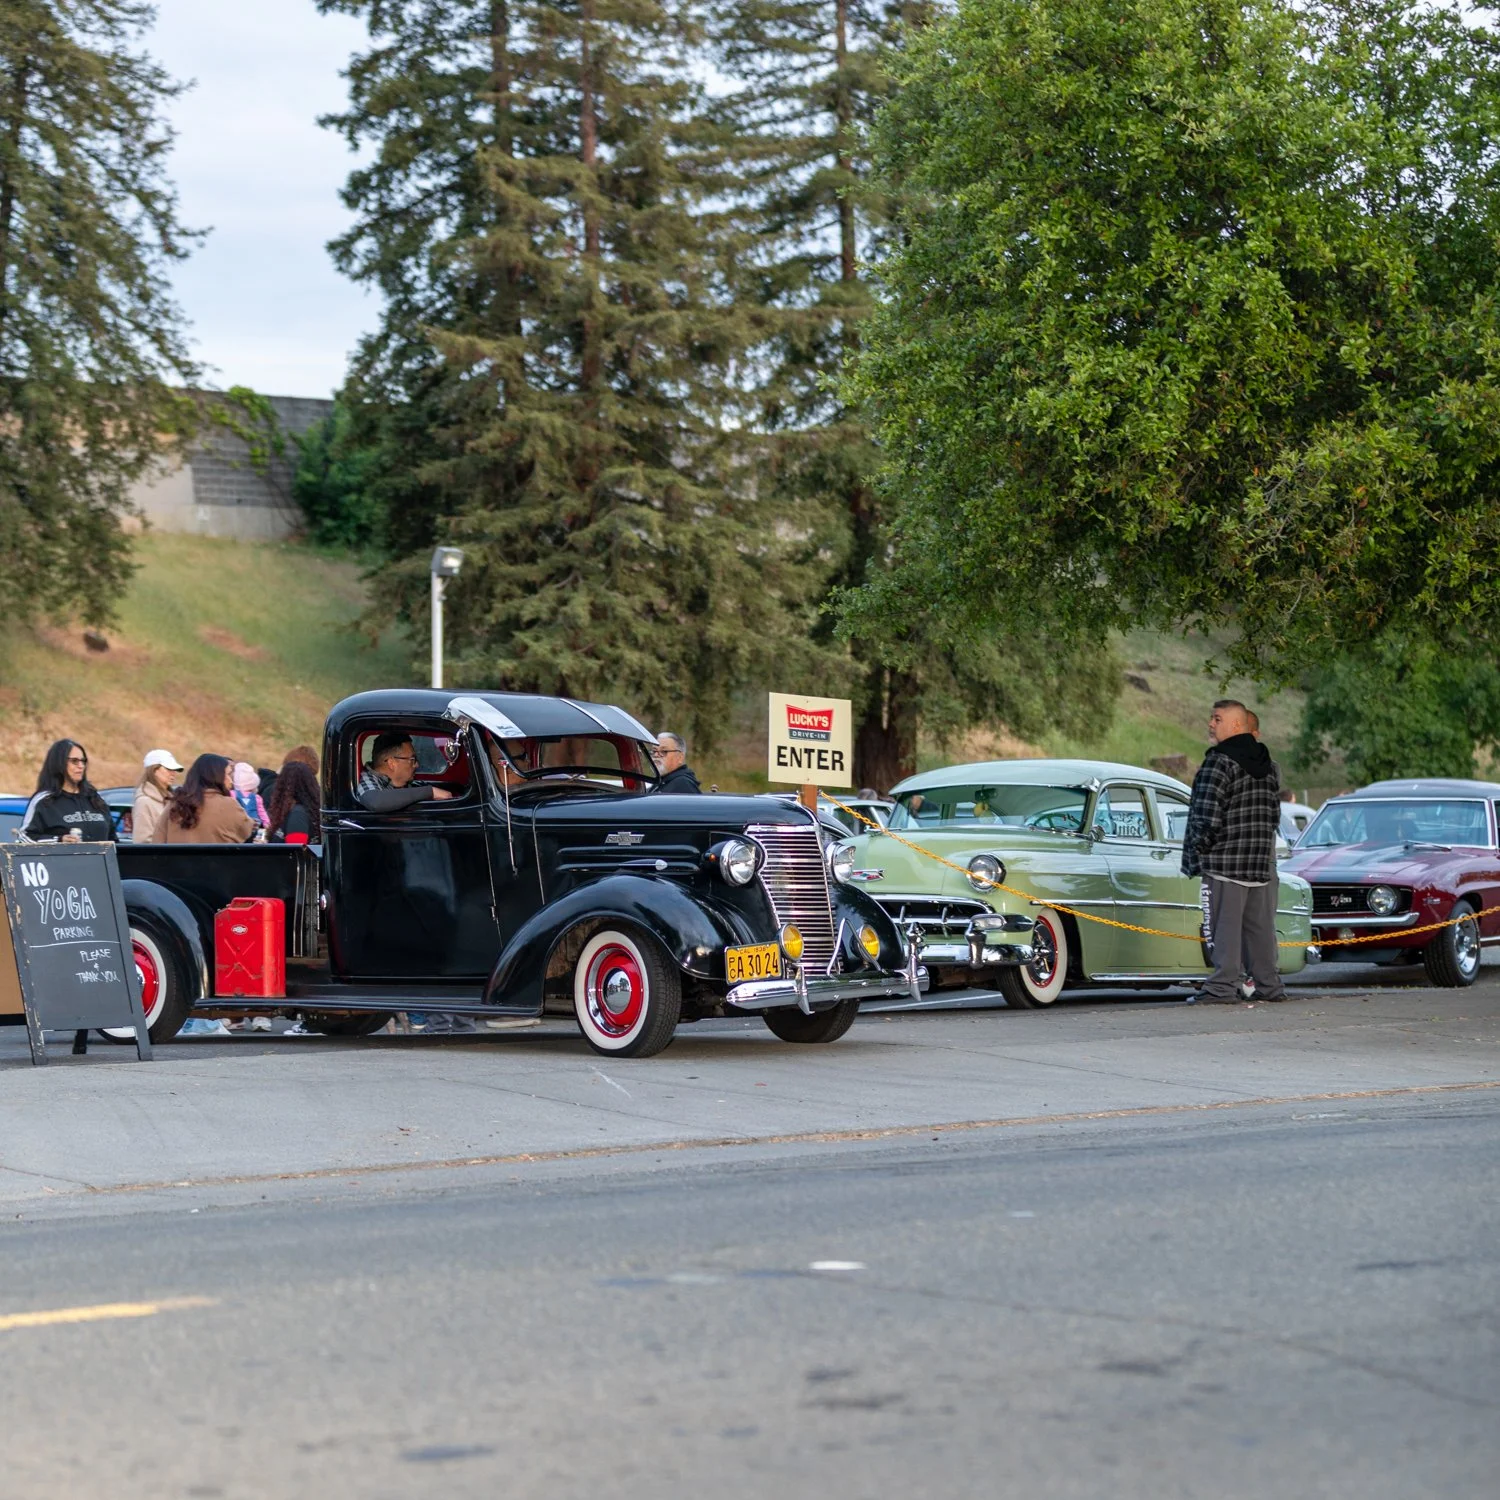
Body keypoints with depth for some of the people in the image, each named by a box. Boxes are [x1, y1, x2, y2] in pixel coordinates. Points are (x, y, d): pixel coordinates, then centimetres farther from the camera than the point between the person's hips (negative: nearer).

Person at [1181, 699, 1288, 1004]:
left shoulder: (1219, 762, -13)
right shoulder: (1268, 764, 15)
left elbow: (1207, 816, -18)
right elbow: (1274, 812, 18)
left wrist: (1197, 852, -9)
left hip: (1225, 859, -8)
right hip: (1262, 861, 8)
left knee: (1225, 925, -7)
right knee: (1261, 925, 12)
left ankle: (1222, 987, -8)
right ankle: (1270, 986, 16)